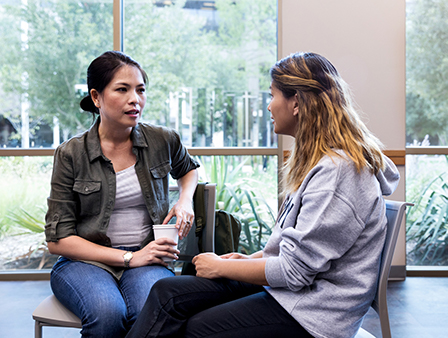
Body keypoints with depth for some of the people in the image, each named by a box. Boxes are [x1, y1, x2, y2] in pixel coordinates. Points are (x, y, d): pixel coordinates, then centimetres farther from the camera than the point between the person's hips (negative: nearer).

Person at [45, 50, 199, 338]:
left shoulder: (164, 141, 4)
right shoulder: (71, 154, -2)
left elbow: (188, 168, 30)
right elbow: (58, 240, -4)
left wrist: (185, 200, 7)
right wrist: (129, 258, -13)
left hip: (146, 257, 1)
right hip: (84, 261, -1)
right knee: (108, 312, -35)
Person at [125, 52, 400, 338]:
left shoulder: (337, 170, -22)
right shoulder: (322, 159, 11)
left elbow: (294, 270, -21)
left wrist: (220, 266, -8)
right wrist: (252, 259, 7)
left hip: (316, 314, -9)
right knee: (166, 293, -2)